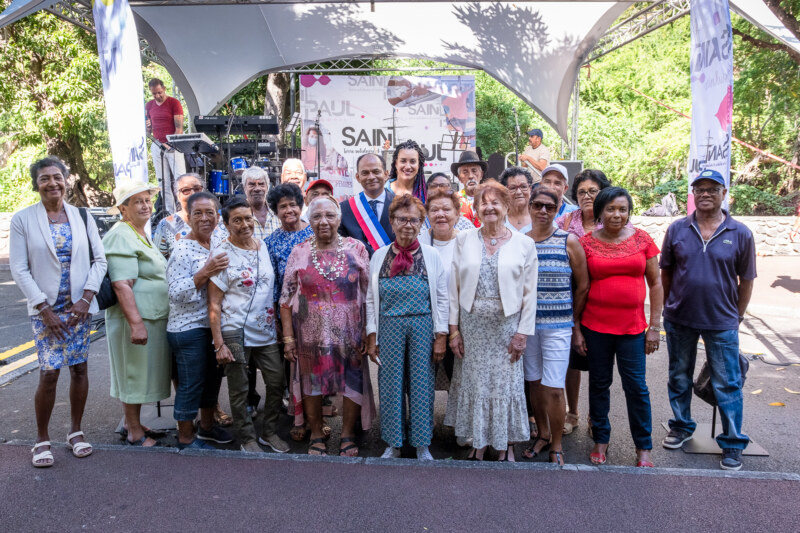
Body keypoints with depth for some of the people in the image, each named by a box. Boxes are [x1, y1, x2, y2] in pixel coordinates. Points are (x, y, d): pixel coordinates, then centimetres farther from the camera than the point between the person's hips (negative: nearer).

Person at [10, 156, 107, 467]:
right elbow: (19, 270, -5)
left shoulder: (82, 216, 3)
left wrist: (86, 298, -8)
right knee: (49, 373, -5)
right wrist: (44, 309, -11)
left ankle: (75, 431, 24)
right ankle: (42, 439, 14)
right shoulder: (23, 219, -3)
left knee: (79, 368, 8)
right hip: (45, 309, -2)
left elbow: (99, 260, 3)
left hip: (80, 307, 2)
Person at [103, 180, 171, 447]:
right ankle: (135, 434, 13)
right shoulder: (121, 236, -16)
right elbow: (121, 285, -24)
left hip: (154, 317, 10)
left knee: (141, 374, 18)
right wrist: (136, 323, -28)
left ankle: (132, 422, 32)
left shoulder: (142, 234, 16)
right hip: (136, 318, -9)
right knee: (135, 374, 2)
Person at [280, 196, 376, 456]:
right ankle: (317, 436, 31)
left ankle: (347, 435, 29)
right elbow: (286, 298, 2)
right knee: (312, 382, 10)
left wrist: (368, 332, -4)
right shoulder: (299, 252, 1)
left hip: (349, 333, 0)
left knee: (353, 382, 6)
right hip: (310, 333, 0)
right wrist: (288, 336, -3)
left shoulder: (356, 248, 0)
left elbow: (368, 293, 1)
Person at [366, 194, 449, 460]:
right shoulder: (379, 256, 5)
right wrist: (372, 336, 3)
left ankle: (422, 445, 23)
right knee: (390, 384, 6)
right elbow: (371, 299, 7)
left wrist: (441, 337, -3)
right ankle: (393, 444, 24)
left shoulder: (431, 256, 1)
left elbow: (442, 299, 2)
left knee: (421, 384, 5)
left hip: (423, 327, -1)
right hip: (389, 328, 1)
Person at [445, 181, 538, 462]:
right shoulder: (464, 239, 4)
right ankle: (479, 444, 26)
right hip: (472, 324, 2)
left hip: (506, 325, -1)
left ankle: (506, 446, 25)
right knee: (474, 382, 9)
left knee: (506, 383, 6)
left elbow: (530, 292, -1)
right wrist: (453, 328, -1)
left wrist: (523, 332, -5)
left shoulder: (524, 243, 0)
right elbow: (454, 286, 2)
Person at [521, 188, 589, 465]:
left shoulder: (569, 241, -2)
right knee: (533, 382, 12)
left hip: (557, 325, -3)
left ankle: (556, 445, 17)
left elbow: (582, 286, 4)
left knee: (553, 388, -2)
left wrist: (573, 320, 6)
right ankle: (543, 433, 33)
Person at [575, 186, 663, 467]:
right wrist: (575, 329, -1)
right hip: (595, 326, 0)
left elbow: (656, 283, 5)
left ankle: (643, 448, 22)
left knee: (636, 387, 5)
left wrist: (655, 326, 1)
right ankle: (601, 440, 28)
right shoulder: (586, 243, -1)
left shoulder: (642, 239, 2)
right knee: (599, 384, 11)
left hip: (633, 327, 0)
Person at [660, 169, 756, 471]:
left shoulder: (740, 234, -5)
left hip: (721, 322, -2)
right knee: (679, 378, 16)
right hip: (679, 320, 2)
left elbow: (746, 280, 2)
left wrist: (737, 317, 4)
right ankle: (682, 427, 35)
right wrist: (667, 309, 6)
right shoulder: (677, 230, -2)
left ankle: (733, 443, 21)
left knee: (727, 385, 5)